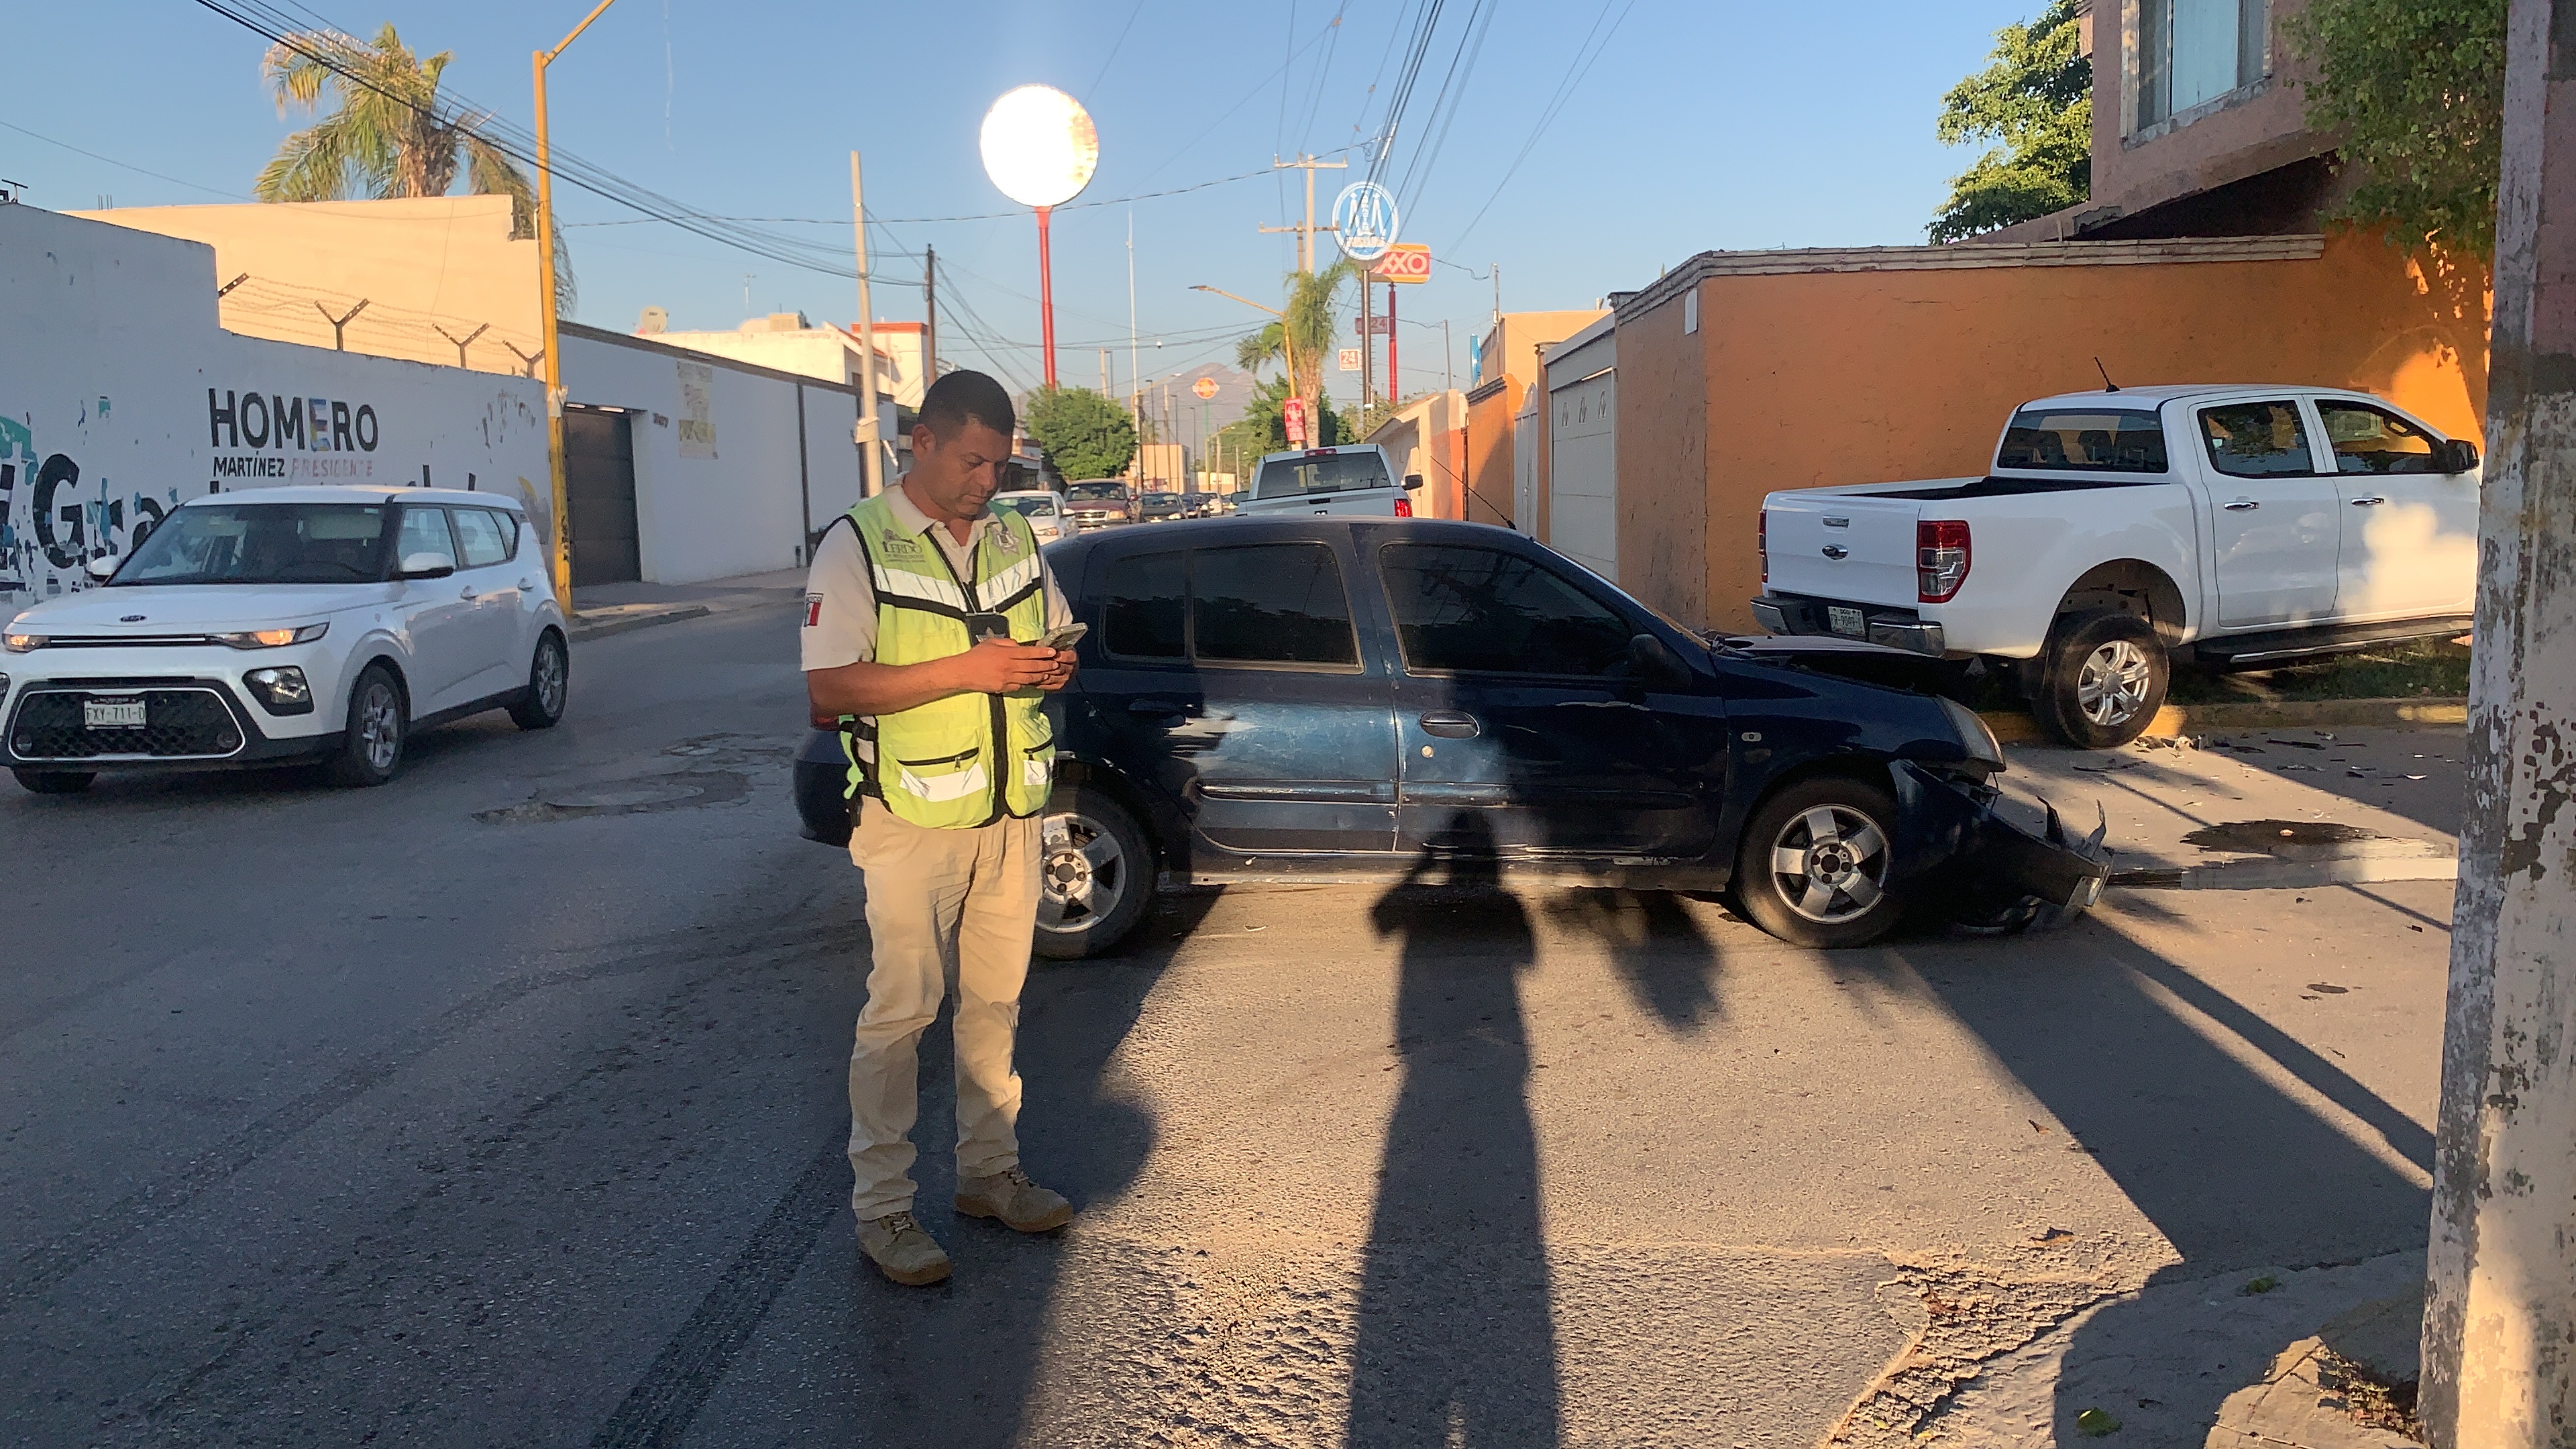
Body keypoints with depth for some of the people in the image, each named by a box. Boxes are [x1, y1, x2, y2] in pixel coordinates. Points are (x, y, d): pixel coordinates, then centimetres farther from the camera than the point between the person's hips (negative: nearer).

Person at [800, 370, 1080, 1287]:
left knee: (995, 1004, 14)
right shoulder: (858, 547, -8)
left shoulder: (1013, 540, 11)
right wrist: (968, 670, -23)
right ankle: (881, 1208, 10)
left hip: (1011, 815, 6)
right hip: (912, 823, -5)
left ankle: (989, 1171, 28)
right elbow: (827, 689, -16)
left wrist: (1055, 664, -4)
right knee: (900, 1013, -1)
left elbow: (1059, 633, 22)